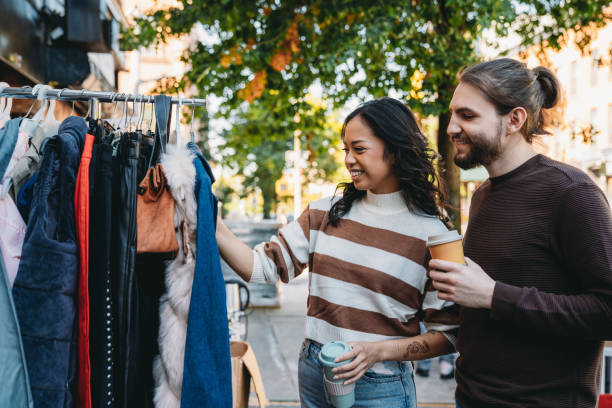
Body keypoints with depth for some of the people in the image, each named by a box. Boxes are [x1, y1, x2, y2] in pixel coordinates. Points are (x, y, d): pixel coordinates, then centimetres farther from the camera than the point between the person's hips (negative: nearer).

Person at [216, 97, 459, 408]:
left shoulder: (429, 234, -10)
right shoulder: (325, 214, 0)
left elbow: (447, 335, -7)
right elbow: (261, 267, -5)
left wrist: (378, 351, -18)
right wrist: (212, 222, -16)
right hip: (313, 375, 4)